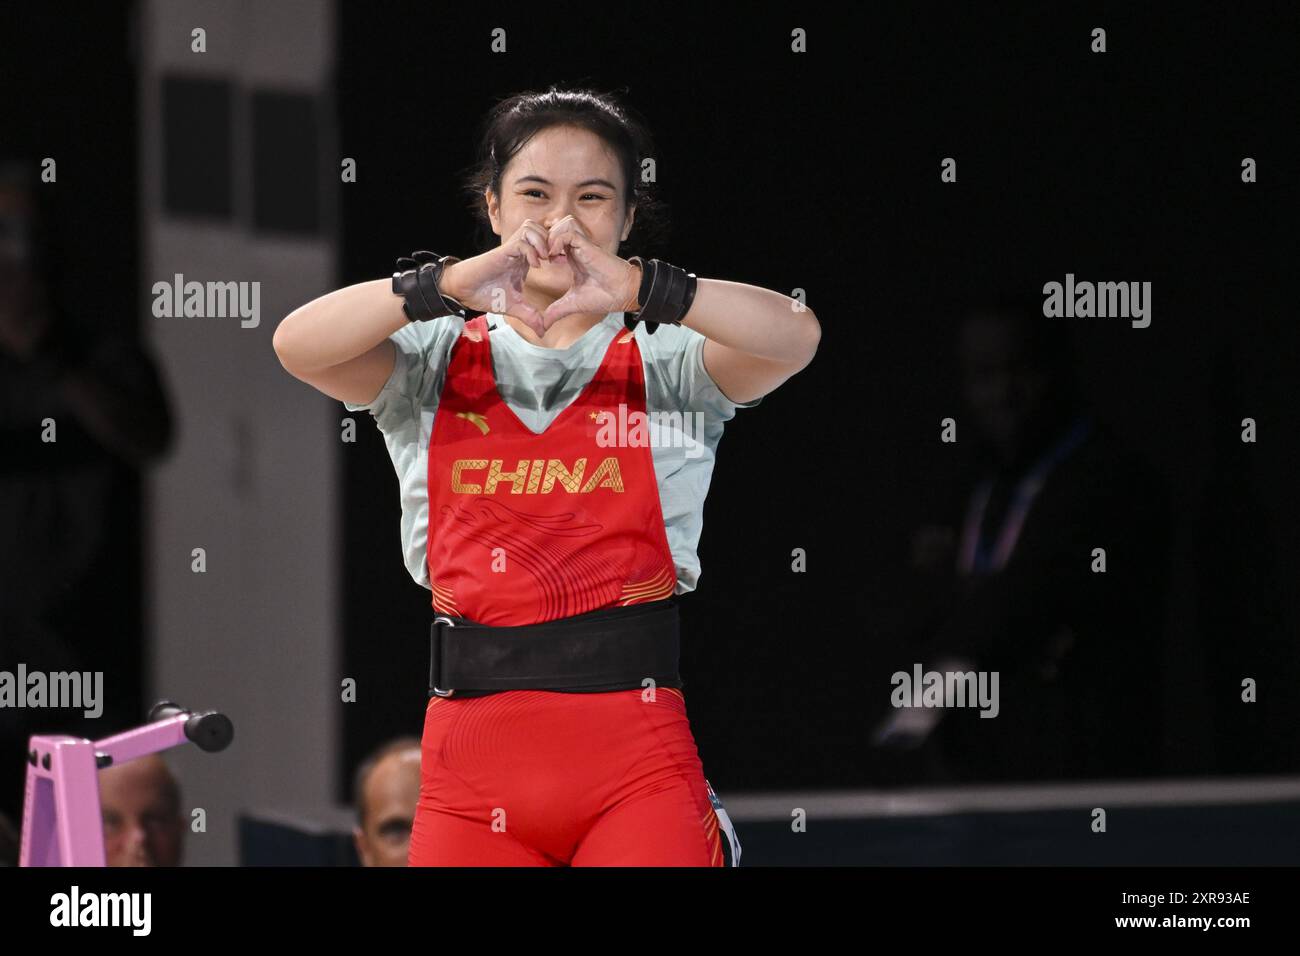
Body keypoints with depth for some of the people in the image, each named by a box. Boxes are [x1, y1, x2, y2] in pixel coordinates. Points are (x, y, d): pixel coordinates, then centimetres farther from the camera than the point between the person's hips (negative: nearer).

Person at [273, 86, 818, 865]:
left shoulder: (666, 364, 5)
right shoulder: (436, 365, 9)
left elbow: (796, 336, -14)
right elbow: (298, 345, -9)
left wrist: (638, 288, -30)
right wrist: (450, 283, -25)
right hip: (470, 757, 2)